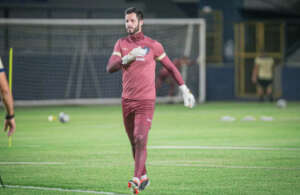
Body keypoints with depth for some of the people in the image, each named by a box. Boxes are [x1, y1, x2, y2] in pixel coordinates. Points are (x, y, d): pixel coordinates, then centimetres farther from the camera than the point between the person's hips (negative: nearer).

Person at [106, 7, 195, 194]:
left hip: (146, 101, -4)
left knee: (140, 139, -17)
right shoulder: (121, 44, 7)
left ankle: (137, 179, -21)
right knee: (134, 142, 9)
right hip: (127, 100, 4)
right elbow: (110, 68, -5)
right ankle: (143, 176, 24)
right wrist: (128, 57, -21)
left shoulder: (153, 45, -1)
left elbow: (171, 67, 8)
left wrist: (184, 89, 5)